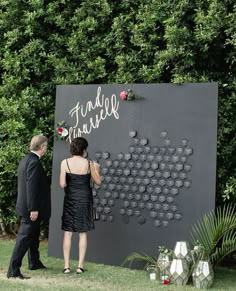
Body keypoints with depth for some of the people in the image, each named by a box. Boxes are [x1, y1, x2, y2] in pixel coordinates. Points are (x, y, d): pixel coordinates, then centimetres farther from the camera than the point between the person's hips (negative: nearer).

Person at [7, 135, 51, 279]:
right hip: (31, 208, -10)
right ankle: (13, 270, -2)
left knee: (34, 235, 23)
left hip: (27, 206, 10)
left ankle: (34, 262, 38)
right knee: (24, 238, -6)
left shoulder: (25, 159, 11)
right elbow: (31, 186, -24)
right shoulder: (34, 162, -20)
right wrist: (33, 209, -23)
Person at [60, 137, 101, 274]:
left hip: (70, 200, 0)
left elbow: (62, 184, -8)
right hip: (85, 200, 0)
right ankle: (80, 265, 7)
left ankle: (66, 266, 6)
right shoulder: (89, 163, -5)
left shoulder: (65, 163, -7)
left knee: (68, 232, 7)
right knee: (83, 233, 7)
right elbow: (98, 182, 3)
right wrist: (96, 169, 20)